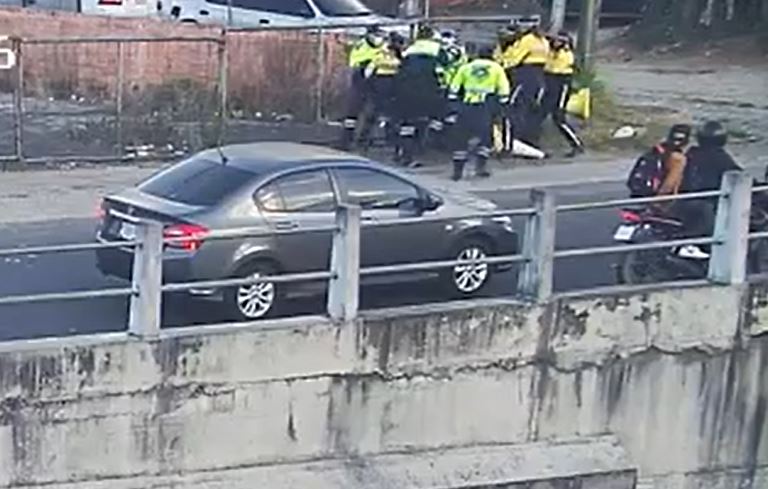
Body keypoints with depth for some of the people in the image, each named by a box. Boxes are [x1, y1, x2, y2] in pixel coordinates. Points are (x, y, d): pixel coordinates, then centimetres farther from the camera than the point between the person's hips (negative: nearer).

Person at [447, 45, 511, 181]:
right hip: (485, 107, -2)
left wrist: (453, 103, 15)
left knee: (463, 135, 8)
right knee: (485, 134, 4)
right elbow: (503, 89, 10)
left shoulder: (465, 68, 17)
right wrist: (503, 104, 15)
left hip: (466, 104, 2)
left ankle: (457, 169, 6)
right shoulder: (497, 68, 14)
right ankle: (481, 165, -10)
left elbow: (454, 88, 13)